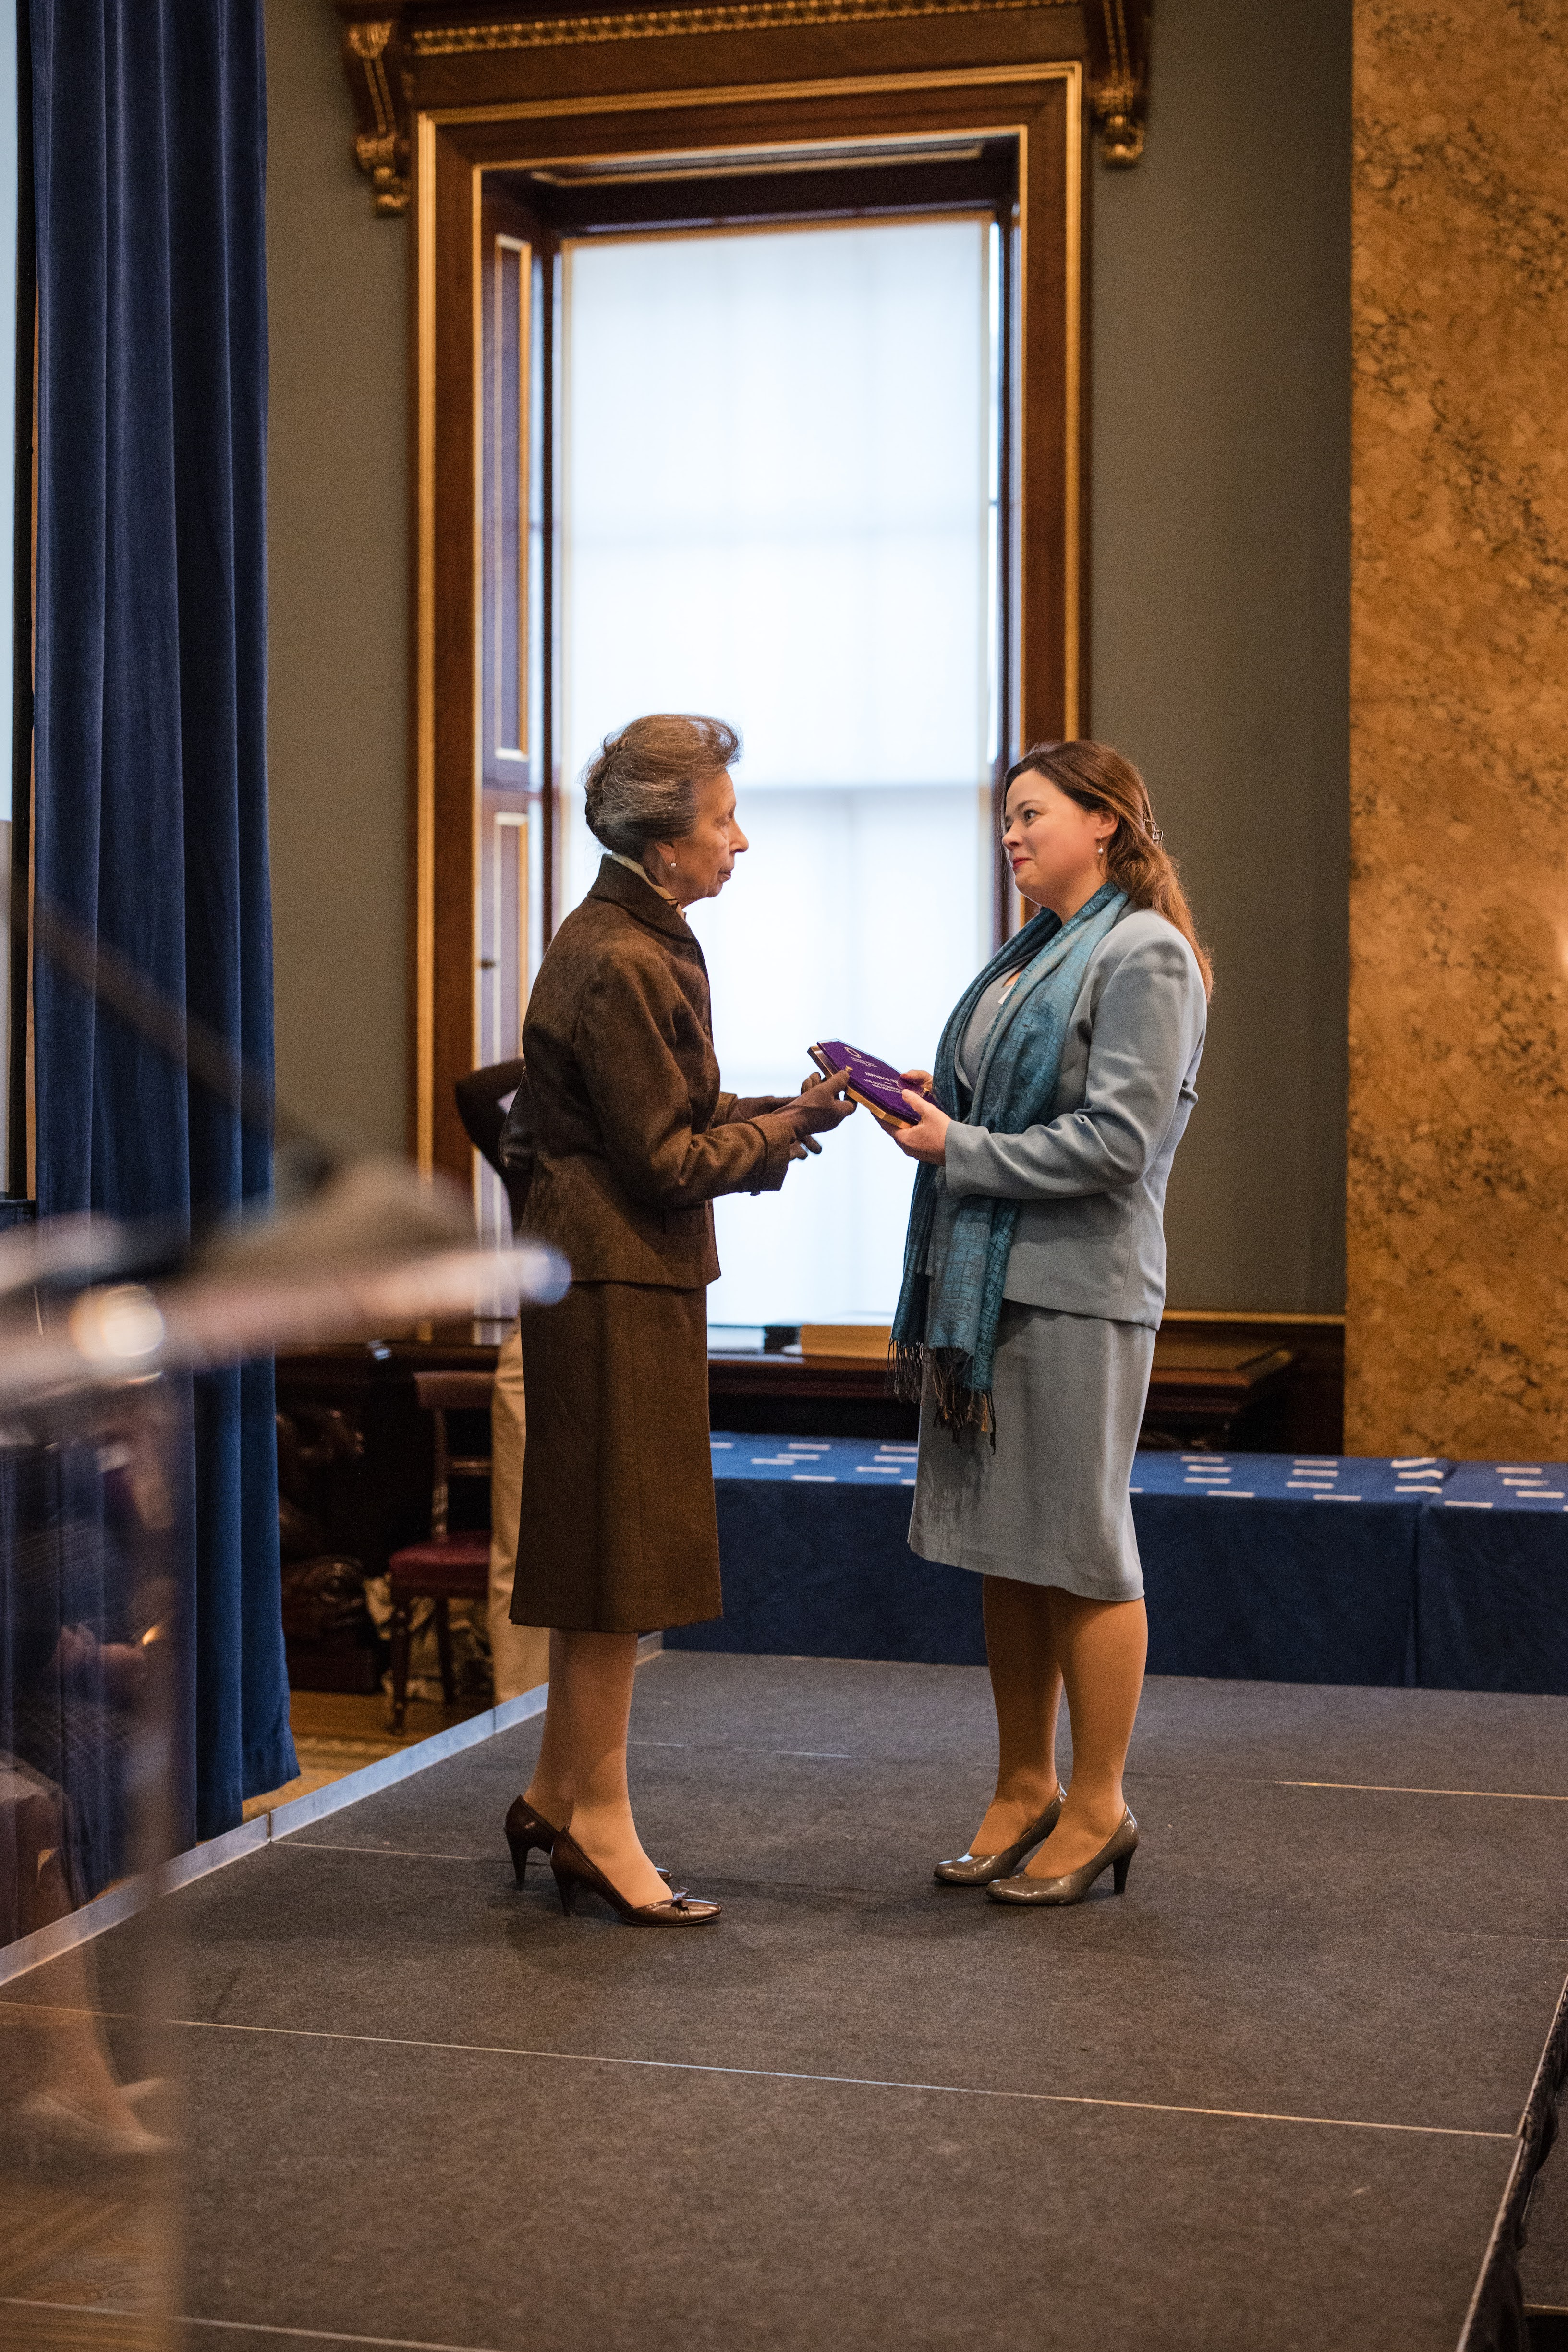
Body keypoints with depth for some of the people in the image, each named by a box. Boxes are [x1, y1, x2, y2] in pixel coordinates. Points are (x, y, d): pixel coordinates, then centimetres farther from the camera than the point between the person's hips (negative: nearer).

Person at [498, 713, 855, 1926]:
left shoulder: (635, 941, 14)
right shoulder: (622, 963, -18)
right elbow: (665, 1159, -17)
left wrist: (778, 1109, 5)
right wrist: (789, 1127, -7)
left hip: (609, 1271, 10)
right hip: (621, 1279, -10)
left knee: (605, 1549, 15)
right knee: (618, 1552, -2)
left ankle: (556, 1799, 23)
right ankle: (597, 1818, 7)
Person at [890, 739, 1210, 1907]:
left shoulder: (1145, 958, -9)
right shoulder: (1030, 955, 18)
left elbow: (1116, 1141, -17)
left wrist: (960, 1148, -13)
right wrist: (938, 1103, 4)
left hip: (1077, 1287, -8)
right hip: (983, 1281, 9)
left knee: (1081, 1551, -1)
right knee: (1003, 1548, 12)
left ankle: (1097, 1809, 11)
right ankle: (1025, 1789, 23)